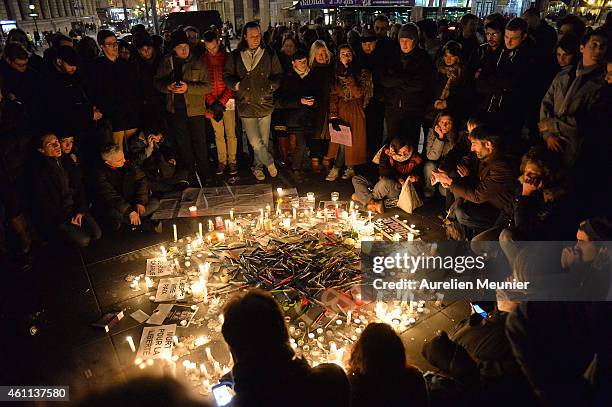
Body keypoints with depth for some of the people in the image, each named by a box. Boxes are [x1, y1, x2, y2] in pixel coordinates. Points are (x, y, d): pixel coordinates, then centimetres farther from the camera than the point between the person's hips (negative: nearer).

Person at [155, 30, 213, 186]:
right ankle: (189, 172, 30)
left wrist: (188, 88, -21)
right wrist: (167, 86, -12)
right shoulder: (166, 62, 4)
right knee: (182, 143, 14)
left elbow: (208, 86, -8)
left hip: (195, 110, -3)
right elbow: (157, 81, 10)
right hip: (176, 110, 3)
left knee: (199, 142, 3)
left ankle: (203, 172, 20)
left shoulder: (198, 63, -5)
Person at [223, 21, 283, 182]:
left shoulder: (269, 55, 5)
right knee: (255, 142, -7)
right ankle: (270, 162, 17)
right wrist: (236, 85, -11)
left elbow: (279, 76, 8)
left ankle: (258, 166, 32)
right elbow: (226, 76, 9)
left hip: (265, 104, 1)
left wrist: (271, 85, -11)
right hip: (246, 105, -1)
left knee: (264, 141, 10)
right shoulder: (235, 56, 4)